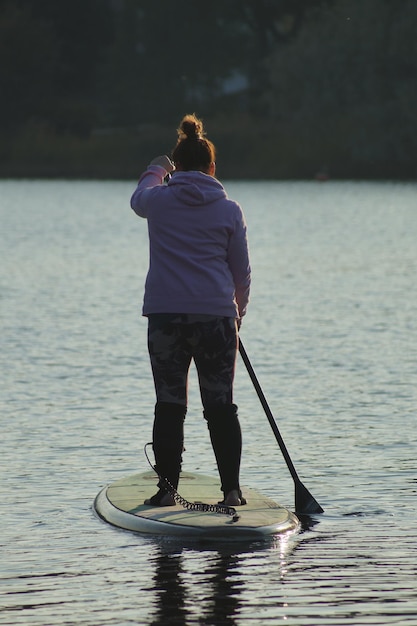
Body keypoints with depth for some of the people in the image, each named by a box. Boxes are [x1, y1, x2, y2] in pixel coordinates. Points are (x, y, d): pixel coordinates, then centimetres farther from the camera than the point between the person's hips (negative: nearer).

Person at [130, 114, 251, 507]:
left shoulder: (159, 200, 2)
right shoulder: (229, 210, 2)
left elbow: (138, 199, 29)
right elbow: (241, 271, 9)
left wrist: (156, 171, 47)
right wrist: (237, 312, 24)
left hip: (165, 315, 0)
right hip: (217, 314, 0)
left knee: (169, 404, 4)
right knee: (220, 405, 4)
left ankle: (166, 488, 5)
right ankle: (231, 489, 3)